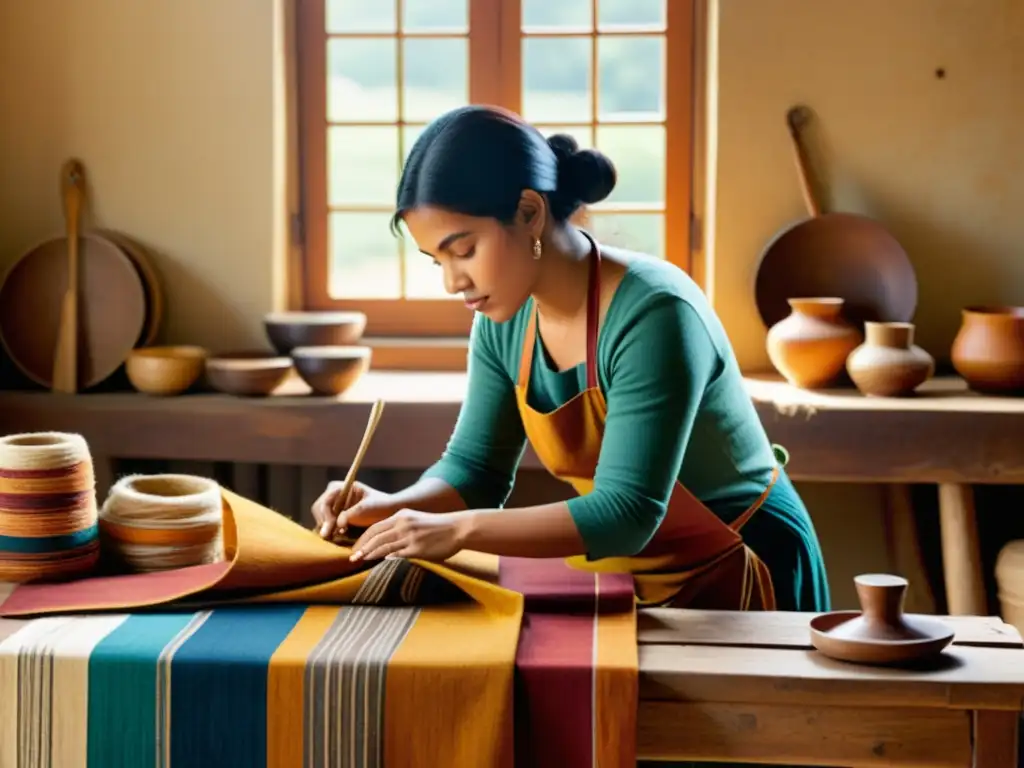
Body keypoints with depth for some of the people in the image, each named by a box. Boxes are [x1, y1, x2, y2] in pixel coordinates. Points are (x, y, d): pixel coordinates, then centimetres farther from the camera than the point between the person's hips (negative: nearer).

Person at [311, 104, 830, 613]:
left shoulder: (651, 315, -26)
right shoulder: (503, 321, -5)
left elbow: (627, 514, -29)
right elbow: (474, 465, 4)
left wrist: (460, 530, -36)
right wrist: (393, 508, -15)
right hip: (626, 578, 6)